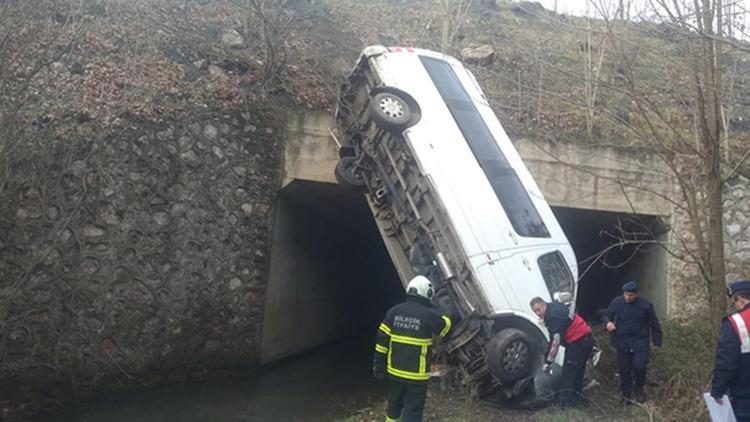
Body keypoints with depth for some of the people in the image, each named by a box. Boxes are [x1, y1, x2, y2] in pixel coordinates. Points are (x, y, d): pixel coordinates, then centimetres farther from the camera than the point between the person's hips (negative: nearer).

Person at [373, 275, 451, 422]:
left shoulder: (394, 311, -2)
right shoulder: (429, 315, -14)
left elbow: (382, 341, -1)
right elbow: (445, 327, 7)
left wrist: (378, 365, 7)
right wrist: (446, 317, 28)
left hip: (395, 370, 4)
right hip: (417, 374, -4)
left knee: (394, 404, 23)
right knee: (413, 410, 6)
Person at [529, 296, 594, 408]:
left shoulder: (554, 317, -24)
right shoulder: (554, 307, 7)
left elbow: (555, 341, -29)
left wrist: (548, 362, -28)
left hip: (579, 342, -11)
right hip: (584, 339, 11)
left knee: (569, 370, -9)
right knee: (577, 370, 17)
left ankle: (566, 401, -7)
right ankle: (574, 397, 27)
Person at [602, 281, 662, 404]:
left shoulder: (645, 305, -7)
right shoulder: (617, 302, -5)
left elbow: (654, 324, 2)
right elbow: (606, 315, 7)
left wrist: (657, 342, 1)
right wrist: (608, 322, -16)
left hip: (640, 342, -2)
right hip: (623, 342, 2)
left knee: (639, 366, -13)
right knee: (624, 369, 7)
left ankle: (639, 390, 15)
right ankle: (626, 394, 24)